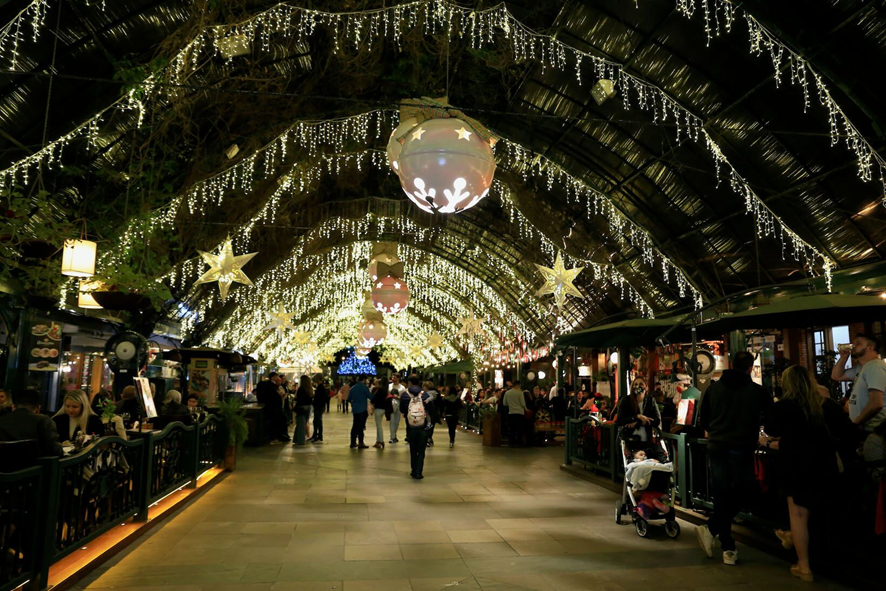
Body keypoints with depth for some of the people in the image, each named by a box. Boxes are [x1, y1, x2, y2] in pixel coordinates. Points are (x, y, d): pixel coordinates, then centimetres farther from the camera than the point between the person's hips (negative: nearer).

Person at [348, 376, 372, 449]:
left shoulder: (352, 388, 8)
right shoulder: (364, 387, -11)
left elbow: (349, 399, 12)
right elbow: (370, 397, -13)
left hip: (355, 410, 6)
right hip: (363, 410, -6)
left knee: (355, 426, 13)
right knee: (361, 426, -4)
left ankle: (353, 442, 17)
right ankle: (361, 443, -5)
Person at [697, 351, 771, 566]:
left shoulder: (714, 387, 3)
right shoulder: (757, 391, -5)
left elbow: (703, 421, 8)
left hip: (716, 448, 3)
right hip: (742, 449, -3)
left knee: (722, 497, 9)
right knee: (738, 496, 9)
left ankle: (728, 550, 13)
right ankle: (711, 529, -7)